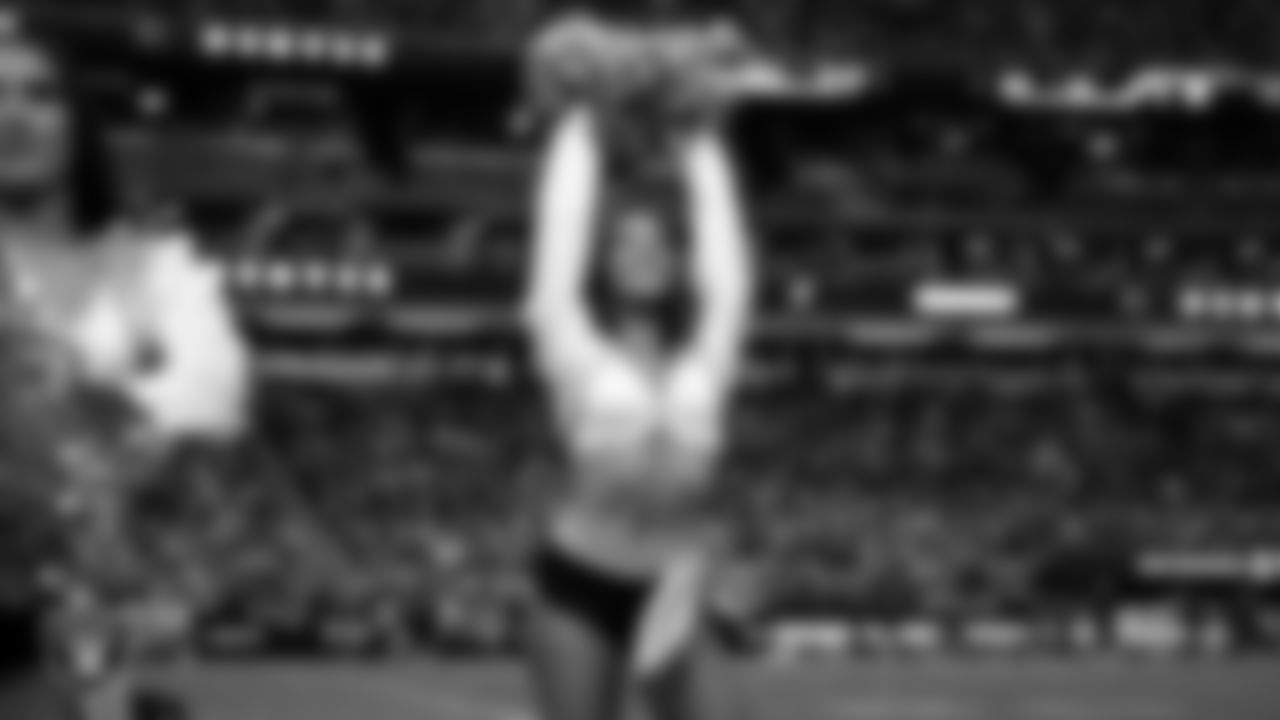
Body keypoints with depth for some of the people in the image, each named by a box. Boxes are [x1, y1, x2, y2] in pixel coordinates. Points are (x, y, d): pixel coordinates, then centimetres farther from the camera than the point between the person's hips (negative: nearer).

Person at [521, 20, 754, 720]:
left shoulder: (705, 360, 1)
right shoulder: (577, 360, -6)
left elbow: (727, 270, 7)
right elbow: (557, 252, -2)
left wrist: (697, 143, 15)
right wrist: (581, 130, 9)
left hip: (669, 586, 3)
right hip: (578, 583, -3)